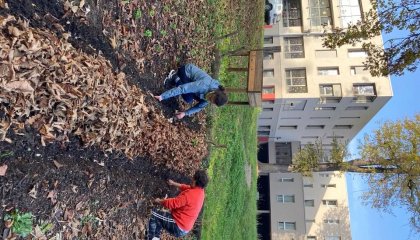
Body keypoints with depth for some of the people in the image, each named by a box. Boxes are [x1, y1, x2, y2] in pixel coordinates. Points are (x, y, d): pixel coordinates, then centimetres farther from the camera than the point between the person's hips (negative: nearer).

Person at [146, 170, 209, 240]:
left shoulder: (190, 194, -28)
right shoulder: (200, 191, -1)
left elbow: (172, 203, -21)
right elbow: (185, 187, 18)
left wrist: (159, 201, -3)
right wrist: (173, 183, 28)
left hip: (178, 227, -9)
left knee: (154, 214, -1)